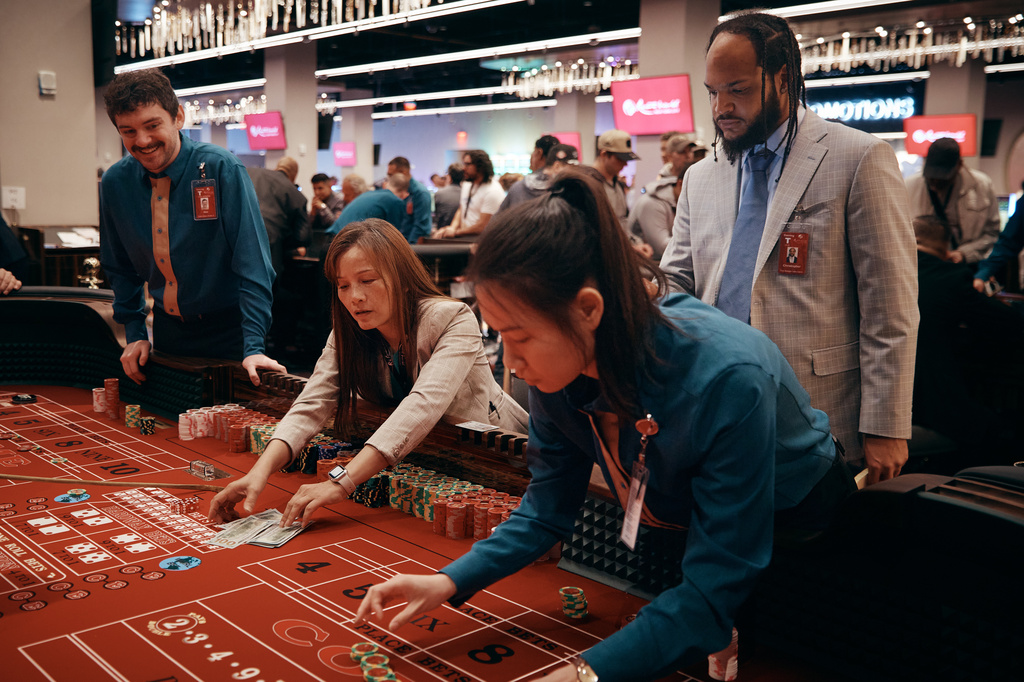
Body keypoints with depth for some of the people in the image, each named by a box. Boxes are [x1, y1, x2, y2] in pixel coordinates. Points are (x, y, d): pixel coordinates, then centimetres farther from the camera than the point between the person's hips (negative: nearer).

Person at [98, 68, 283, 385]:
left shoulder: (221, 169, -17)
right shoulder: (114, 183, -3)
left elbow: (252, 261, -20)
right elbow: (120, 268, 12)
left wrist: (254, 347, -26)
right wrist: (135, 333, 4)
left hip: (227, 332, -4)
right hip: (168, 331, 4)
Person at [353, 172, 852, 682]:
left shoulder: (726, 380, -41)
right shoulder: (557, 370, -22)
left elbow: (714, 594, -39)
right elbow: (548, 509, -8)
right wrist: (450, 582, -22)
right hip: (675, 539, 5)